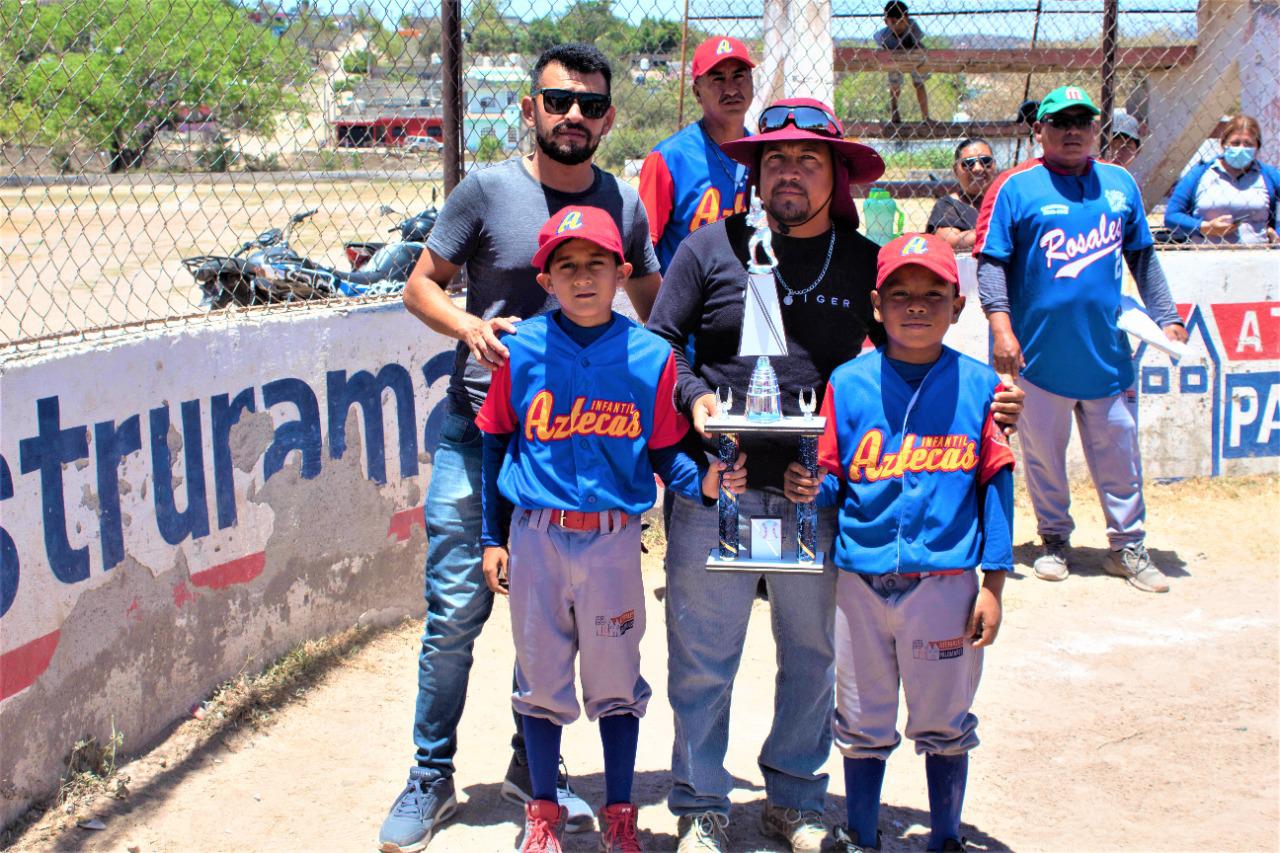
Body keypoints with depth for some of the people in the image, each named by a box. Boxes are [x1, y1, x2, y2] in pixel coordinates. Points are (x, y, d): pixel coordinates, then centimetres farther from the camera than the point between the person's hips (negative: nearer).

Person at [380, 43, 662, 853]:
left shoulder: (624, 203, 4)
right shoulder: (487, 190, -5)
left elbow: (655, 307, 15)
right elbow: (421, 285, 2)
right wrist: (471, 325, -18)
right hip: (479, 430, -2)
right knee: (456, 612, -2)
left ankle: (533, 768, 28)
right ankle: (432, 778, 15)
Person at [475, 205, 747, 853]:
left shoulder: (651, 356, -4)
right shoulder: (522, 349, -3)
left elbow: (664, 452, 2)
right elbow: (495, 445, 5)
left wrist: (701, 482, -19)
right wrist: (493, 537, 5)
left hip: (614, 540, 0)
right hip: (536, 537, 1)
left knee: (616, 681, 10)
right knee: (541, 678, 11)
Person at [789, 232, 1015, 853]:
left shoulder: (978, 384, -2)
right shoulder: (848, 383, -1)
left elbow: (996, 486, 0)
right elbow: (830, 476, 4)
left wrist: (993, 584, -2)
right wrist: (810, 489, -20)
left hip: (945, 584, -1)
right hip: (861, 582, 1)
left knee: (944, 725, 13)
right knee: (862, 725, 14)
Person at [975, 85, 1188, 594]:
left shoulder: (1120, 184, 10)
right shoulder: (1015, 188, -2)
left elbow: (1142, 259, 18)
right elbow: (991, 262, -6)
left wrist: (1165, 316, 13)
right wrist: (1000, 323, -17)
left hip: (1108, 352, 3)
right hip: (1040, 352, -3)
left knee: (1118, 452, 7)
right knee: (1044, 454, 8)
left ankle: (1128, 548, 18)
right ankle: (1055, 541, 25)